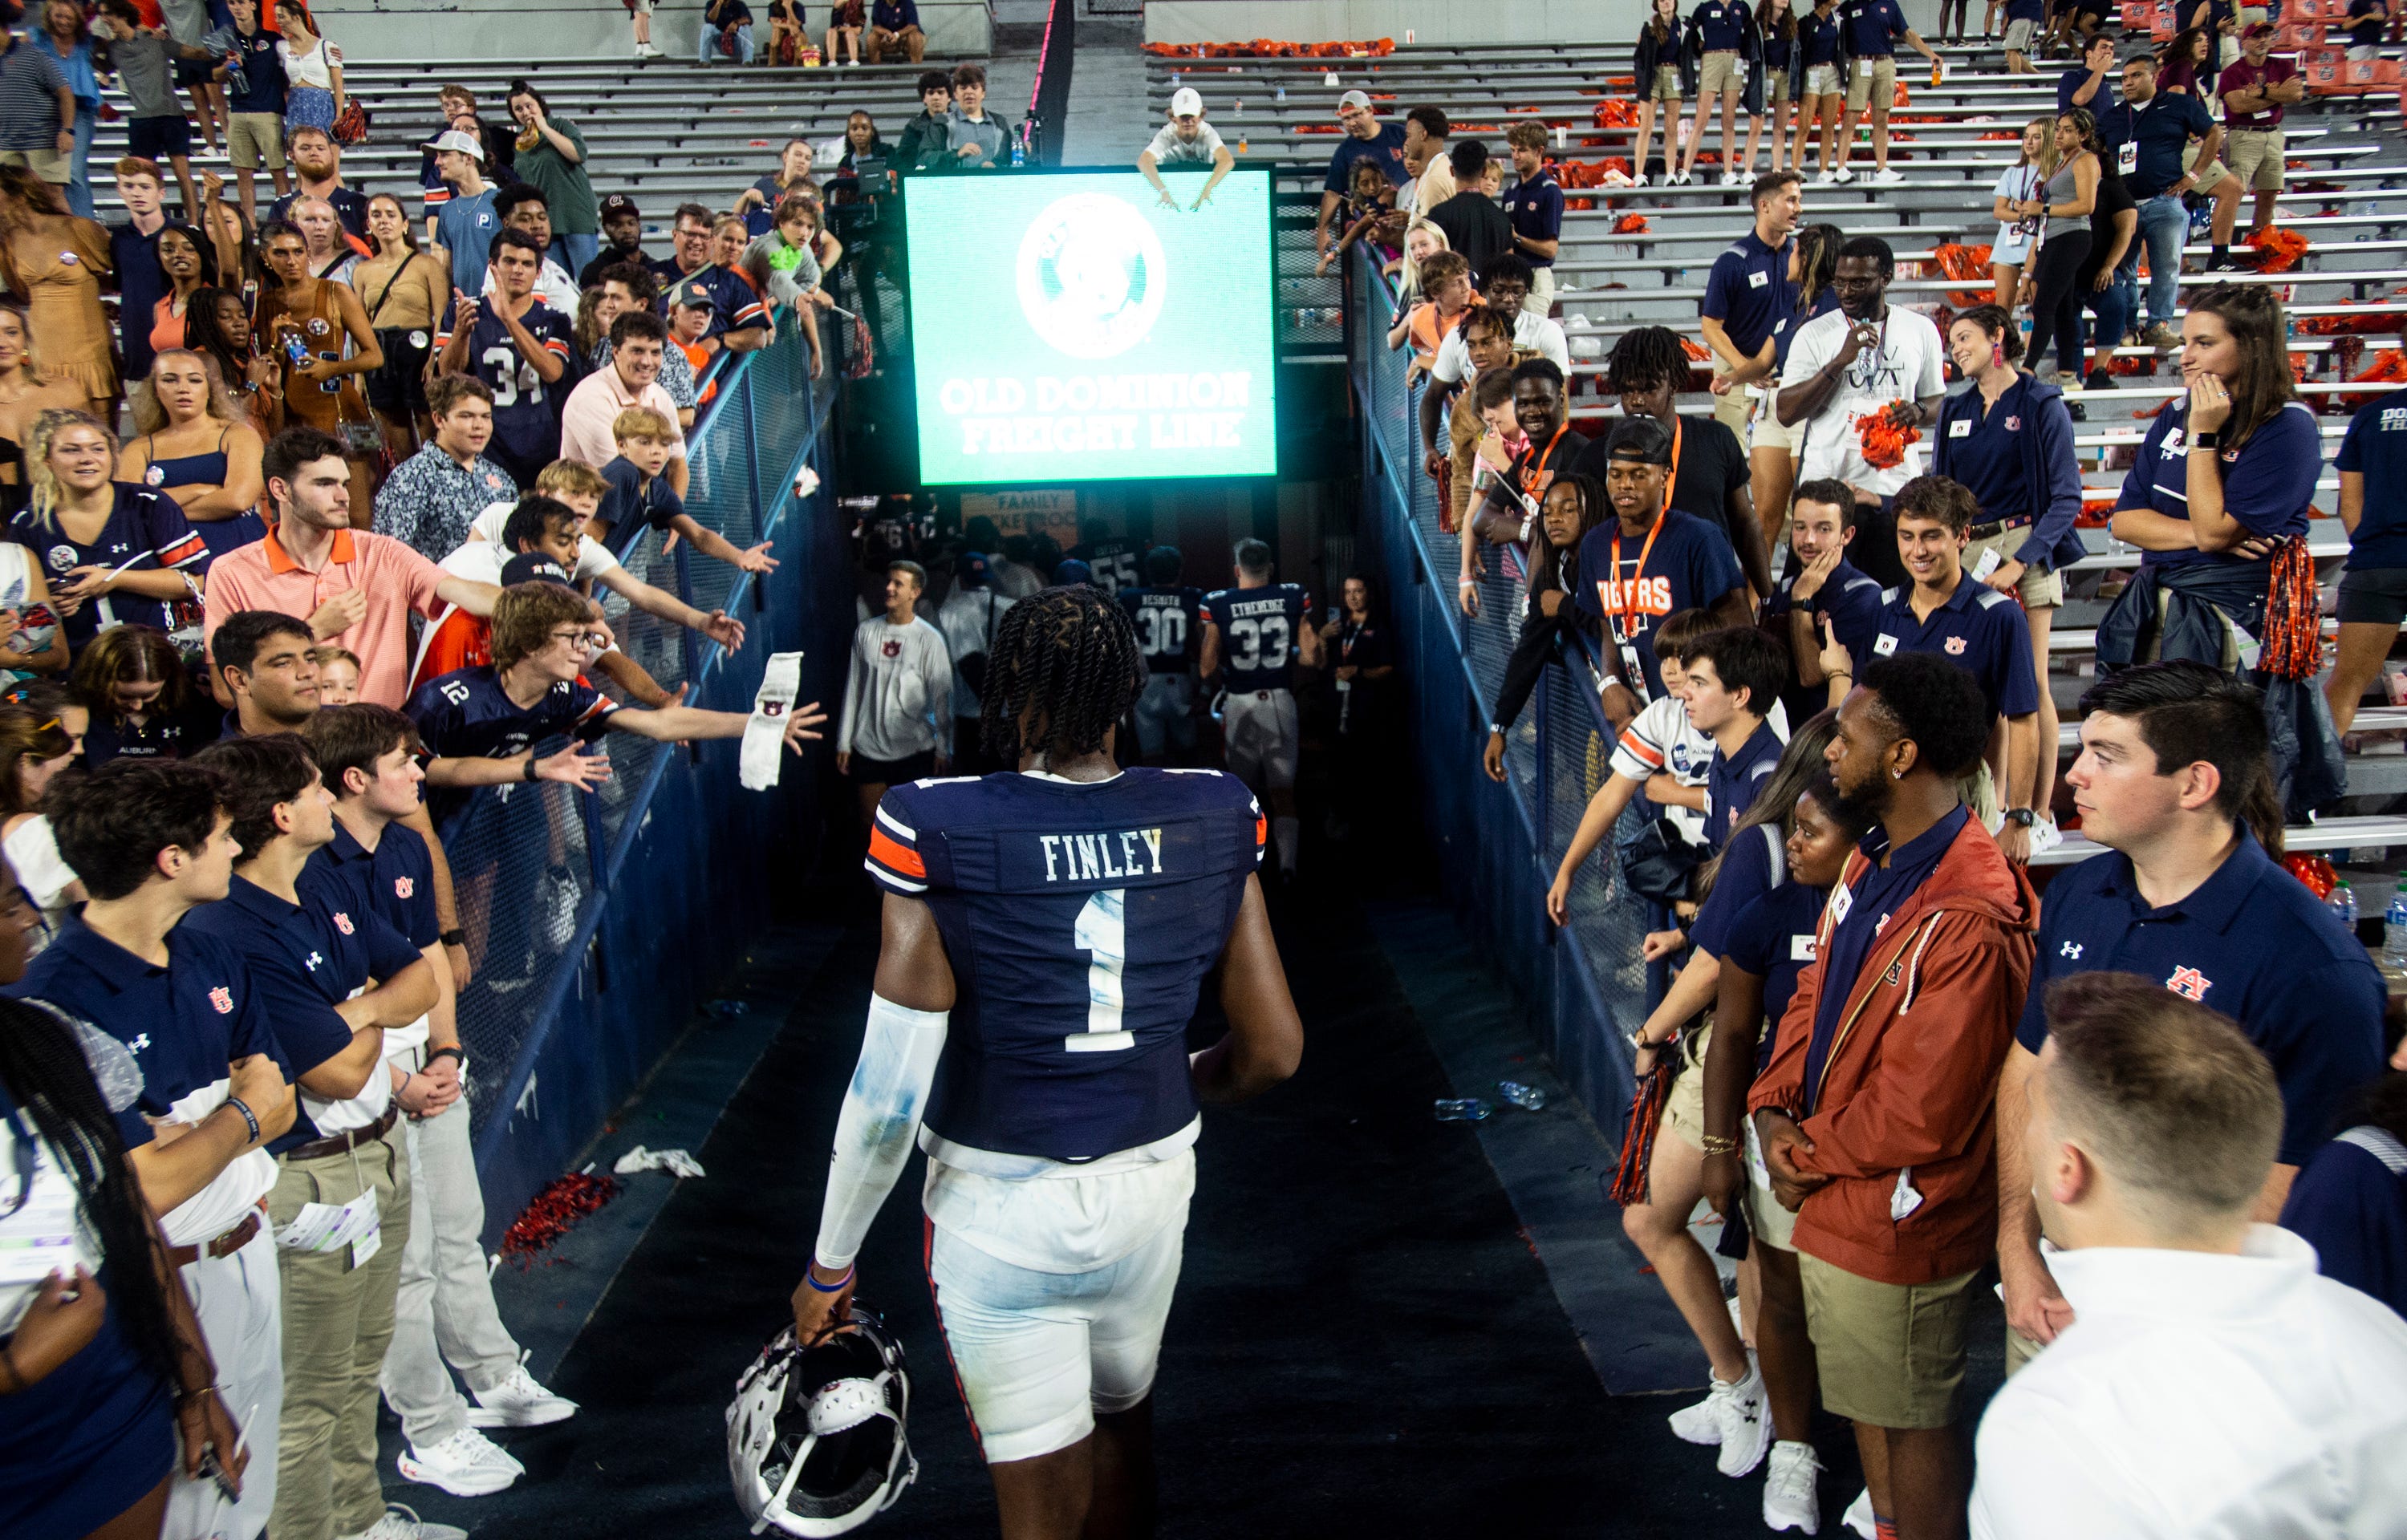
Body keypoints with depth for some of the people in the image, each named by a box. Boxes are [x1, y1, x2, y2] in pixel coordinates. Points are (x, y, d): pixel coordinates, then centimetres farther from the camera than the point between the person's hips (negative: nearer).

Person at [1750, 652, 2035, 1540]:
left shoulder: (1967, 924, -30)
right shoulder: (1874, 863, 1)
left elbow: (1915, 1118, -27)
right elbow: (1815, 992, 9)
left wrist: (1809, 1157, -13)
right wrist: (1774, 1108, -4)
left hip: (1895, 1222, -9)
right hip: (1832, 1200, 9)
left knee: (1911, 1419, 12)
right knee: (1865, 1398, 26)